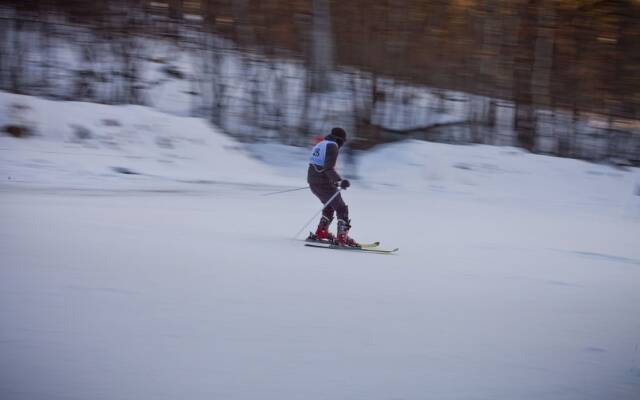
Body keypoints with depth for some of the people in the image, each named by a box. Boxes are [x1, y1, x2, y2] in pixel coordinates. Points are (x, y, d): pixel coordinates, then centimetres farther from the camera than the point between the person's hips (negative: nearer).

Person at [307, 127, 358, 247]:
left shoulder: (320, 145, 18)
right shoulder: (332, 146, -11)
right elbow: (329, 168, -23)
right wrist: (339, 181, -35)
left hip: (313, 182, 9)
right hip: (324, 183, -9)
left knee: (330, 206, 28)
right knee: (341, 208, -6)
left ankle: (321, 232, 29)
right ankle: (342, 237, -19)